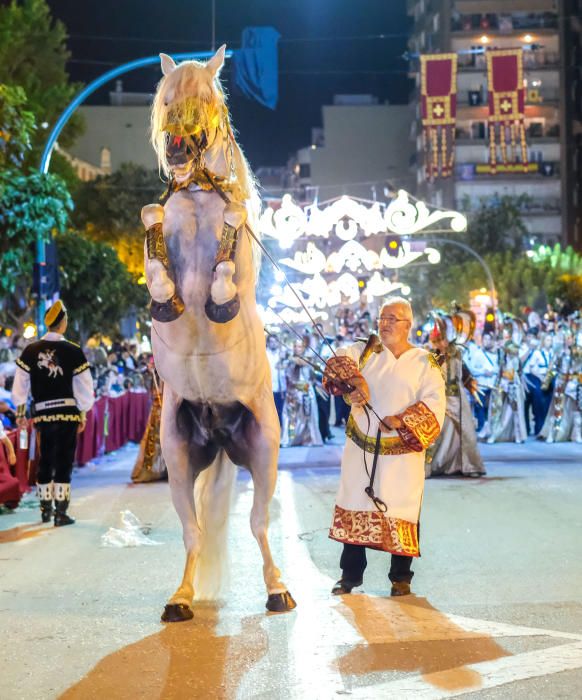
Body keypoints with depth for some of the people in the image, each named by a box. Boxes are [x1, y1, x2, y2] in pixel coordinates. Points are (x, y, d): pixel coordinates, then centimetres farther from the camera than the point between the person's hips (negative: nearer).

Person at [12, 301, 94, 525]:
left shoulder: (31, 351, 1)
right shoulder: (73, 351, -7)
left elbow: (20, 384, 3)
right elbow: (84, 387, -5)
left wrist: (20, 413, 12)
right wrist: (83, 414, 5)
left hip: (43, 414, 3)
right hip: (67, 413, -3)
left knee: (45, 461, 15)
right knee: (64, 462, 0)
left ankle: (45, 510, 24)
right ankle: (61, 513, -4)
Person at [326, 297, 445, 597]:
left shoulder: (424, 363, 3)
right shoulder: (365, 350, 10)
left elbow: (434, 403, -7)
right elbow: (339, 361, -8)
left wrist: (400, 420, -19)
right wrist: (355, 380, -27)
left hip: (402, 451, -2)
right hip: (361, 447, 2)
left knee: (401, 511, -1)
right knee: (354, 507, 6)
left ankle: (401, 578, 11)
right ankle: (350, 574, 16)